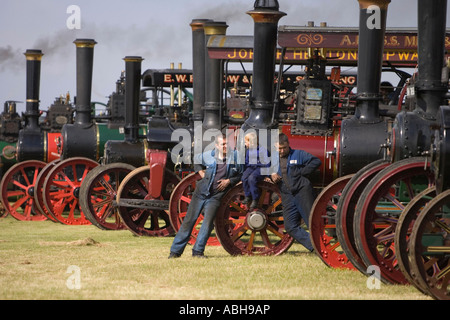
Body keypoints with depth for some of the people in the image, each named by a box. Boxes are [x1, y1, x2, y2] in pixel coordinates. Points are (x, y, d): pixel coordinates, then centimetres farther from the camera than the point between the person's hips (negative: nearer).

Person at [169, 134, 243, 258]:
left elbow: (242, 175, 4)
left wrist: (229, 181, -10)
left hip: (216, 195, -1)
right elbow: (196, 159, 22)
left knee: (208, 221, -17)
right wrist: (200, 171, 7)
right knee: (189, 220, 1)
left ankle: (198, 251, -7)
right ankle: (176, 250, 8)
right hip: (201, 191, 1)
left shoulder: (235, 156, -4)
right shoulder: (208, 155, 0)